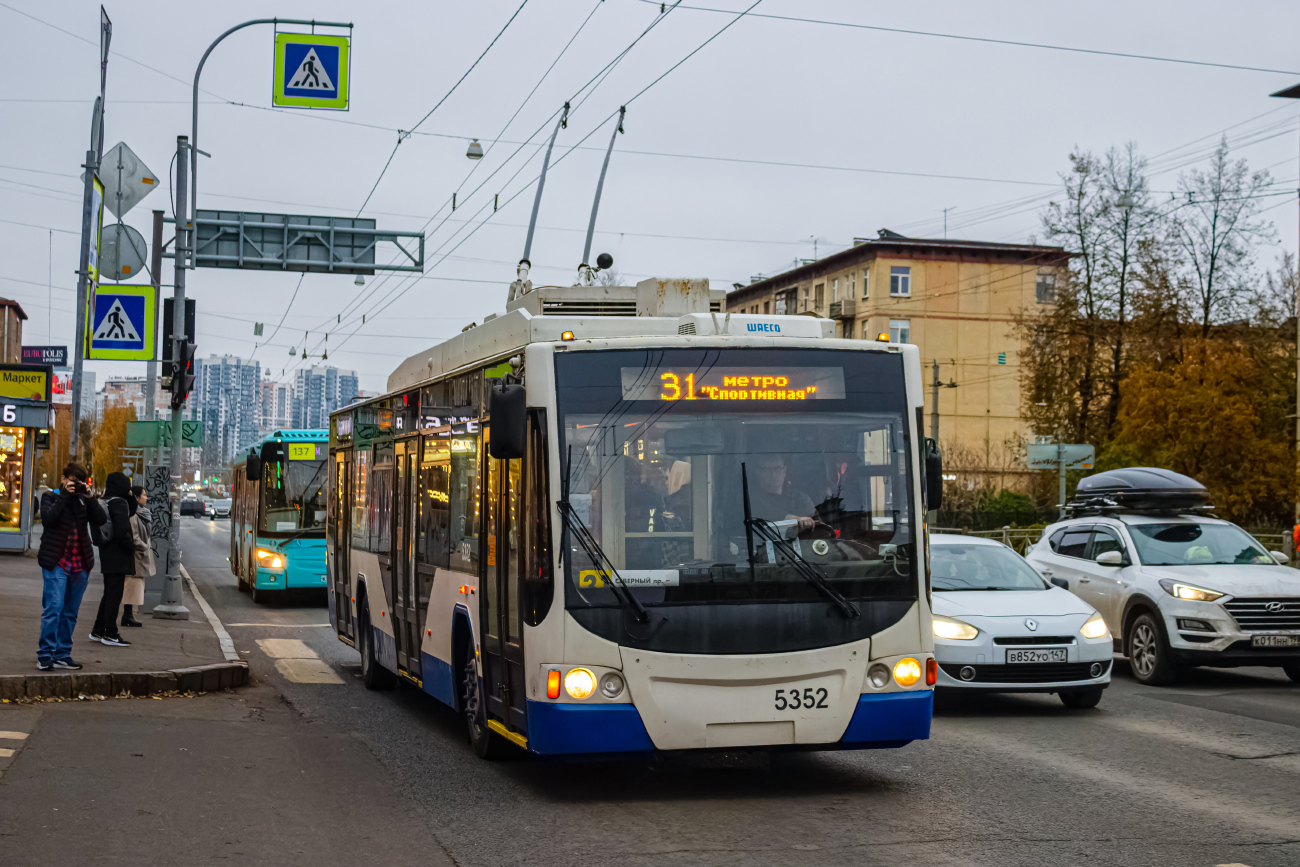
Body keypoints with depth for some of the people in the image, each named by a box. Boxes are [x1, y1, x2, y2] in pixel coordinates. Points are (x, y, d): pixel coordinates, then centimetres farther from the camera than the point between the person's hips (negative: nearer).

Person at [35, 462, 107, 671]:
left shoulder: (83, 500, 13)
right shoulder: (51, 497, 5)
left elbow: (101, 519, -1)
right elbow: (47, 518, -14)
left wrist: (88, 497, -7)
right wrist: (64, 495, -13)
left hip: (79, 564, 4)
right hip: (56, 562, -4)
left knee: (70, 613, 7)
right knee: (54, 608, -12)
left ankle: (62, 655, 13)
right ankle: (45, 654, -8)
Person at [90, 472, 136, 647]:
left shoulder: (106, 503, 11)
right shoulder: (119, 503, -16)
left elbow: (130, 511, 24)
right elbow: (122, 532, -22)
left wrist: (131, 498, 9)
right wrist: (131, 547, -8)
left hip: (107, 555, 9)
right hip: (118, 556, -9)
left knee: (109, 594, 17)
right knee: (115, 594, -4)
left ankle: (98, 631, 21)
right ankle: (110, 634, -1)